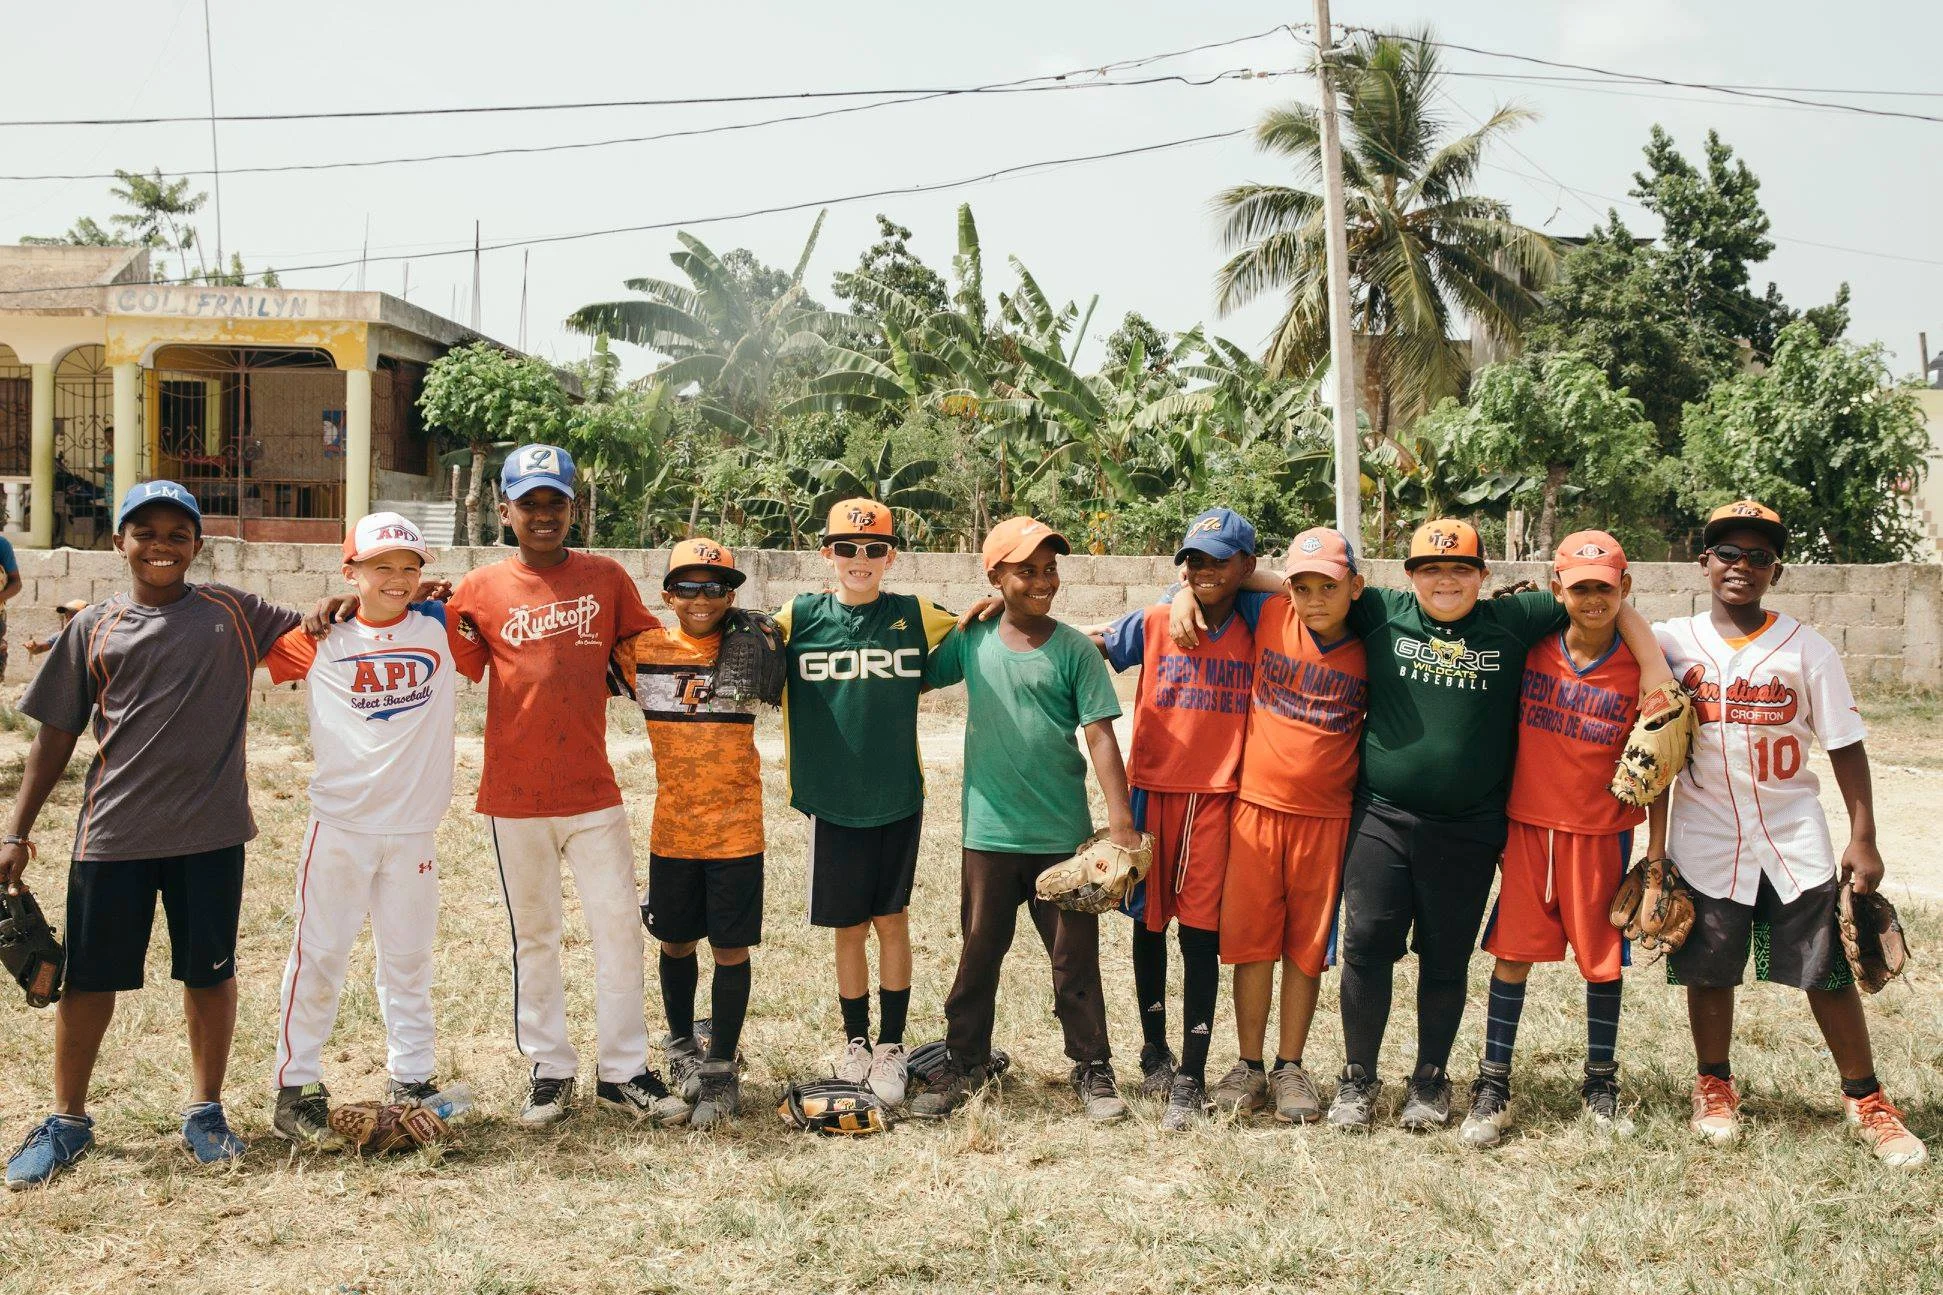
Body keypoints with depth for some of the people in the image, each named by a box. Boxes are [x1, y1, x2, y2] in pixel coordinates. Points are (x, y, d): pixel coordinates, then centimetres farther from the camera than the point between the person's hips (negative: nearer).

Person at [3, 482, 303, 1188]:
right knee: (89, 976, 7)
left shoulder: (230, 612, 4)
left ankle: (206, 1111, 26)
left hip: (210, 830, 0)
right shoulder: (93, 628, 4)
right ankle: (66, 1120, 25)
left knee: (209, 971, 9)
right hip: (113, 830, 0)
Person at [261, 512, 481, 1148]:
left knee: (409, 959, 11)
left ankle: (411, 1082, 21)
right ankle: (296, 1089, 9)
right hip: (340, 826, -2)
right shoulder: (319, 640, 0)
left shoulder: (440, 628, 3)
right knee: (320, 956, 0)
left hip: (415, 828, 2)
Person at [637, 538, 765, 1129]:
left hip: (737, 830, -2)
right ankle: (681, 1046, 37)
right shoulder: (644, 651, -2)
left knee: (731, 950, 2)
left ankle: (720, 1070, 15)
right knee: (676, 943, 15)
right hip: (671, 829, 2)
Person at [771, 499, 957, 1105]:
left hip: (897, 798, 0)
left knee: (891, 921, 5)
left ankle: (891, 1047, 17)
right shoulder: (799, 617, 0)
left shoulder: (915, 616, 1)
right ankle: (855, 1043, 24)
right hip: (830, 799, 0)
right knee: (848, 927, 8)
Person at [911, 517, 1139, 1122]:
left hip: (1063, 834, -2)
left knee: (1075, 959, 6)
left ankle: (1093, 1070, 18)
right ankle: (961, 1066, 23)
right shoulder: (972, 641, 3)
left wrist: (1121, 819, -14)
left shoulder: (1074, 650, -3)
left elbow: (1100, 736, -7)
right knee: (978, 956, 11)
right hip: (988, 833, 2)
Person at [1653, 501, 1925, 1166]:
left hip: (1795, 837, 0)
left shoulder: (1805, 647, -1)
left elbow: (1845, 745, -1)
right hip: (1706, 838, 0)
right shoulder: (1672, 643, 0)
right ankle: (1714, 1087, 26)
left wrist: (1863, 841, -6)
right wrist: (1655, 844, 2)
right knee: (1708, 970, 7)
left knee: (1830, 973, 1)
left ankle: (1866, 1101, 15)